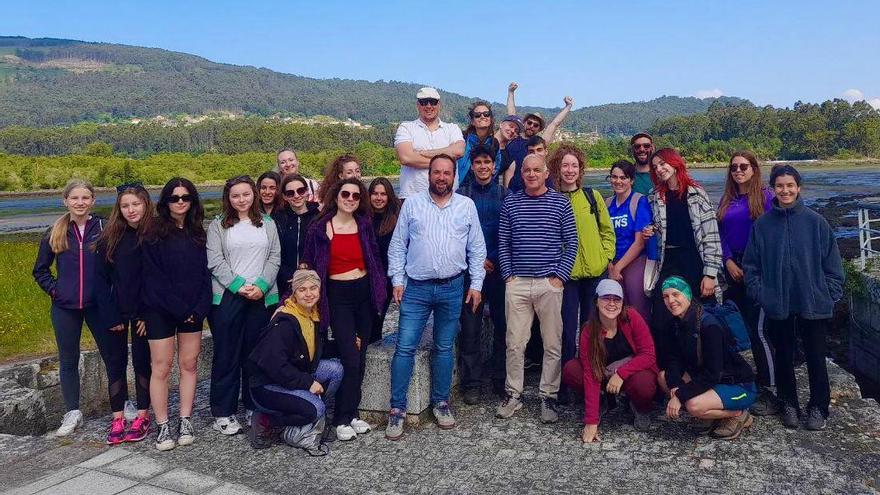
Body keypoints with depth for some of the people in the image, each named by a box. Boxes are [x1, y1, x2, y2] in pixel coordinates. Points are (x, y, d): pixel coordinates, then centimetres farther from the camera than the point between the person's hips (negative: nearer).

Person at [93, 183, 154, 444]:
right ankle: (117, 419, 18)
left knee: (142, 362, 7)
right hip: (113, 313, 2)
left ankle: (142, 417, 17)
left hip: (144, 313, -2)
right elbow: (100, 278, 0)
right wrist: (111, 316, -7)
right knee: (115, 363, 8)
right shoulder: (109, 238, -1)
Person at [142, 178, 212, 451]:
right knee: (161, 368, 1)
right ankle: (162, 426, 9)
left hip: (192, 310, 4)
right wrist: (180, 309, -13)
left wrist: (199, 308, -7)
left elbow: (205, 273, 5)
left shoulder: (198, 233, 8)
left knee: (189, 365, 7)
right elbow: (153, 277, -10)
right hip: (160, 310, -4)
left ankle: (185, 421, 16)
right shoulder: (154, 234, -5)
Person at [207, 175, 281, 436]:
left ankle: (254, 406, 20)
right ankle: (223, 413, 11)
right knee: (227, 354, 2)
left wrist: (261, 286, -8)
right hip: (227, 297, -2)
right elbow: (215, 261, -4)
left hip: (261, 297, 2)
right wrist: (239, 285, -13)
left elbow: (274, 258, 5)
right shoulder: (218, 225, 5)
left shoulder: (267, 224, 12)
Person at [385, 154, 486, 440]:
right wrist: (397, 281, -2)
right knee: (405, 347, -3)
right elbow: (398, 245, 4)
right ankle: (397, 408, 7)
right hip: (416, 287, -1)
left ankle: (440, 402, 25)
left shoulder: (467, 206, 5)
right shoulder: (412, 204, 3)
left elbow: (477, 248, 7)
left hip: (453, 288, 1)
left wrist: (476, 284, 2)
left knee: (444, 348, 10)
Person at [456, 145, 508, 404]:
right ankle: (470, 383, 11)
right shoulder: (461, 195, 5)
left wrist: (494, 259, -6)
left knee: (503, 324, 5)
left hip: (499, 268, 1)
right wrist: (478, 261, -6)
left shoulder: (505, 195, 8)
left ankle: (501, 378, 19)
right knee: (470, 327, 0)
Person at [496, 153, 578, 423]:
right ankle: (514, 394, 18)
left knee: (553, 344, 3)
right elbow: (503, 242, 9)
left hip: (550, 283, -1)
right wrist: (508, 275, 1)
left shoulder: (561, 202, 4)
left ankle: (548, 397, 16)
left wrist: (559, 277, -5)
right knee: (515, 343, 5)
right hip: (517, 283, 1)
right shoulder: (510, 202, 8)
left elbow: (571, 243, 3)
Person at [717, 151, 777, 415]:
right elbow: (721, 234, 11)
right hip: (734, 269, 6)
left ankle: (770, 389, 0)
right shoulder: (726, 200, 14)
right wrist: (729, 262, -3)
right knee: (743, 326, 9)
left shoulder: (765, 196, -3)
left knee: (759, 329, -9)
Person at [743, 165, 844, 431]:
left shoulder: (816, 222, -3)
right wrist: (759, 293, -5)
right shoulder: (762, 224, 0)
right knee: (784, 357, 13)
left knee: (815, 358, 8)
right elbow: (751, 264, 4)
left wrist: (830, 295, -5)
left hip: (814, 305, -1)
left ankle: (818, 407, 25)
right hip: (778, 306, 1)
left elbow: (832, 263, 0)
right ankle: (789, 404, 29)